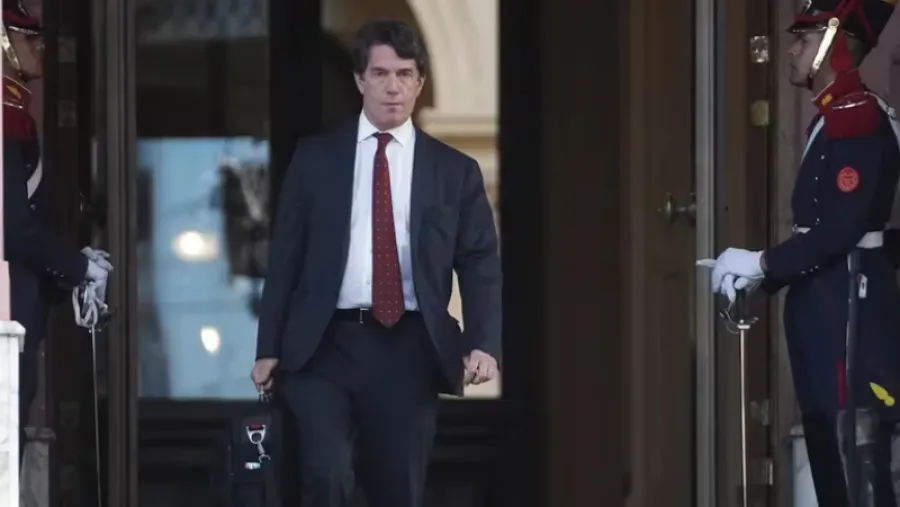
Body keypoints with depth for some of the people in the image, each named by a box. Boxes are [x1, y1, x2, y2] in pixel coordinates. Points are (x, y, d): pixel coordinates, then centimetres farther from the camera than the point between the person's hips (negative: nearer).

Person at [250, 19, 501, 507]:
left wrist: (482, 344, -12)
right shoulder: (315, 158, 8)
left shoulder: (455, 171, 8)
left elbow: (480, 266, 4)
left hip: (408, 350, 1)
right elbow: (285, 257, 8)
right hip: (325, 344, -1)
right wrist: (269, 349, 2)